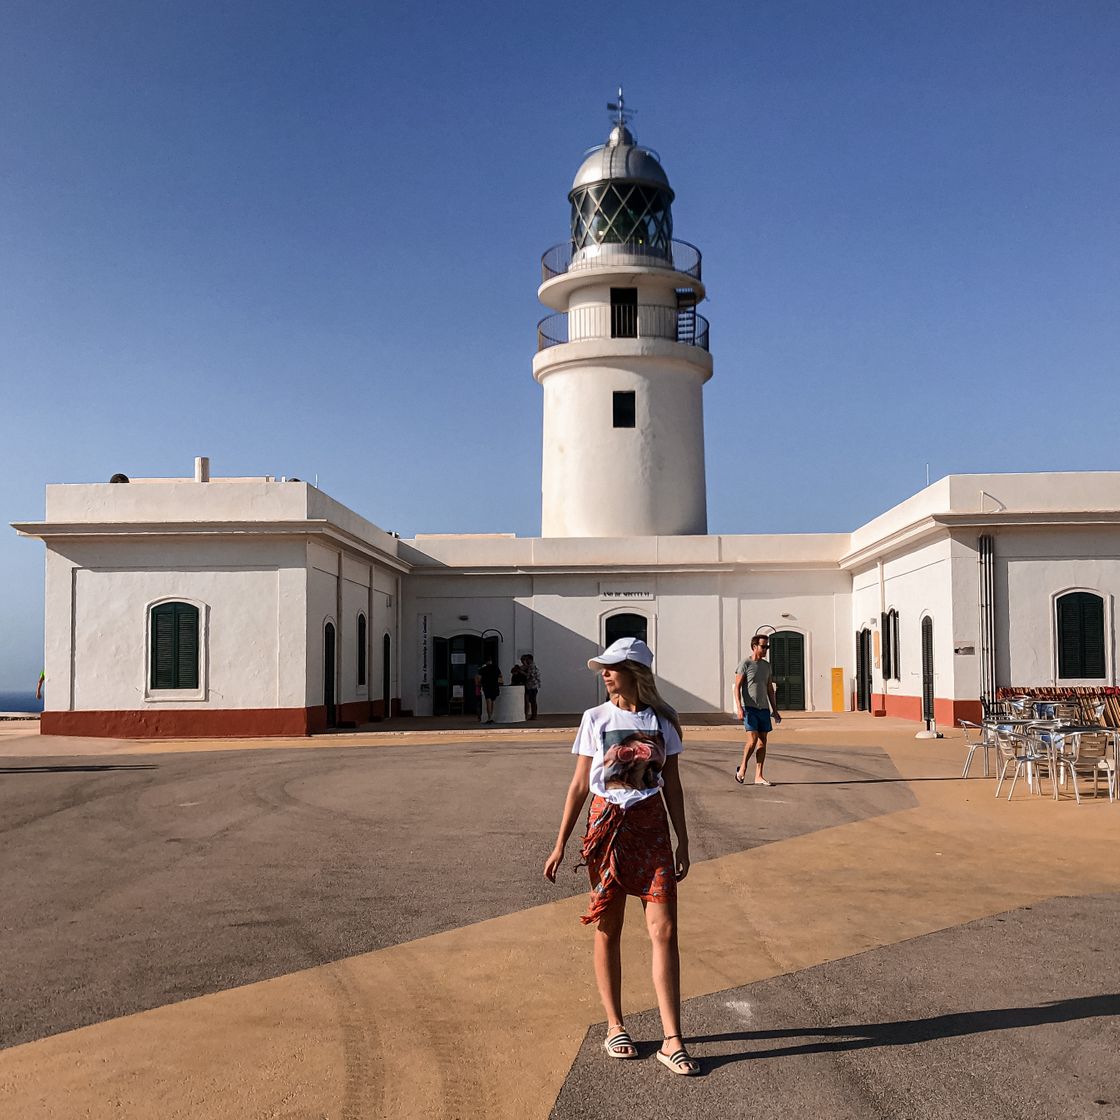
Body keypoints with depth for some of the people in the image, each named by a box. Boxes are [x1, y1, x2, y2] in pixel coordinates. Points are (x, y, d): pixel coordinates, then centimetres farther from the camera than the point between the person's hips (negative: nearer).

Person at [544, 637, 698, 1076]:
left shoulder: (662, 721, 3)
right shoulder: (595, 719, 0)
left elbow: (673, 785, 8)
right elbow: (579, 785, 3)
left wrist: (683, 841, 6)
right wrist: (560, 844, 1)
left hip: (652, 827, 1)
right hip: (607, 826, 0)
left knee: (664, 930, -5)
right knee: (608, 930, 7)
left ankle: (672, 1041, 0)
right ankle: (615, 1027, 22)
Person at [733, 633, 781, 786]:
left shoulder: (767, 665, 14)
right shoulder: (745, 663, -5)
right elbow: (737, 687, -9)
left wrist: (775, 710, 16)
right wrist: (739, 707, -19)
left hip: (764, 708, 6)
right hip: (749, 708, -6)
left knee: (762, 741, 3)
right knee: (752, 739, -14)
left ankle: (758, 777, 7)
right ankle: (742, 768, 8)